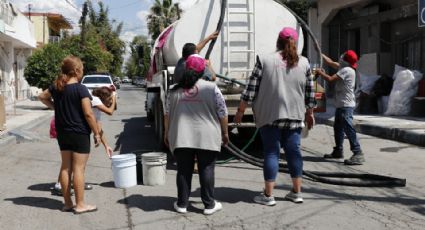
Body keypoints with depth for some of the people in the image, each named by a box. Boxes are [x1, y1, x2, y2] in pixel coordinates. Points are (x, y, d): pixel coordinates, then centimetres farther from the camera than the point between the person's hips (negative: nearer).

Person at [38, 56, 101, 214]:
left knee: (66, 167, 12)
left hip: (62, 133, 7)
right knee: (79, 168, -2)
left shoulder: (56, 87, 5)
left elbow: (42, 97, 23)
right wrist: (97, 133, -10)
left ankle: (67, 203, 19)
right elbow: (88, 114, -18)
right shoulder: (80, 89, -17)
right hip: (79, 133, -7)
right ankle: (80, 205, 3)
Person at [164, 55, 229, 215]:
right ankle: (209, 205, 9)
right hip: (207, 138, -2)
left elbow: (167, 114, 9)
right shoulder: (211, 88, -3)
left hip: (181, 138, 2)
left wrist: (167, 134, 18)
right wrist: (225, 133, 9)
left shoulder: (175, 90, 5)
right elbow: (222, 113, -2)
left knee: (183, 170, 8)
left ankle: (182, 204, 13)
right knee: (206, 170, 5)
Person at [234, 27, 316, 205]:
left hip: (269, 115, -2)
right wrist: (309, 113, 22)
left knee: (271, 152, 2)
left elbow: (251, 89, -4)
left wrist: (241, 110, 4)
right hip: (294, 116, 3)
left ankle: (268, 195, 5)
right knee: (293, 151, 10)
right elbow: (310, 92, 9)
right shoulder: (304, 63, 5)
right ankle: (296, 192, 19)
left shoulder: (265, 61, -3)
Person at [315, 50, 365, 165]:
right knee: (338, 128, 19)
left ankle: (358, 154, -19)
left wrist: (320, 73, -4)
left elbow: (330, 79, -21)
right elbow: (331, 63, 25)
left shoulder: (346, 70, -17)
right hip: (341, 105, 11)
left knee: (348, 129, -15)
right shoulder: (344, 68, 12)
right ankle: (338, 151, 31)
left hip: (346, 105, -11)